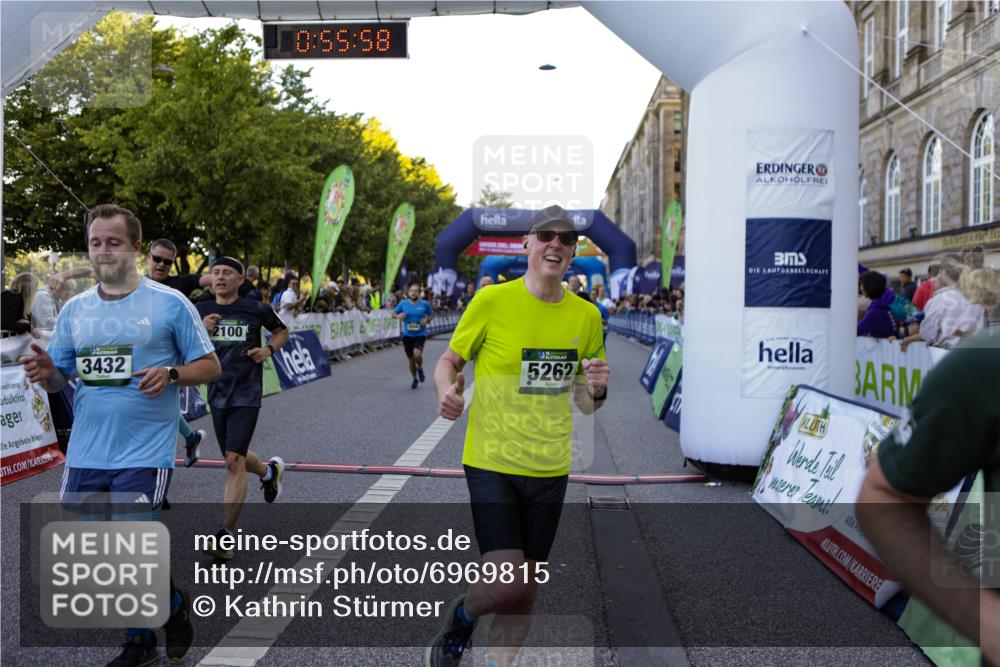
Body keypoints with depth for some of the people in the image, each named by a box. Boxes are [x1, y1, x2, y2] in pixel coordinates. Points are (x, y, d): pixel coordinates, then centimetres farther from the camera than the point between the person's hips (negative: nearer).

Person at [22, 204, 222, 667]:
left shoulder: (170, 303, -4)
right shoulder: (74, 310, 9)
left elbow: (210, 366, -1)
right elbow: (58, 379, 13)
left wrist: (170, 374, -19)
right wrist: (46, 374, -10)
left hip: (145, 454, -5)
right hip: (85, 454, 5)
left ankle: (173, 605, 24)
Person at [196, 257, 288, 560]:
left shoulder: (257, 309, -3)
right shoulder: (201, 311, 4)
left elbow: (282, 331, 14)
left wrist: (269, 349, -5)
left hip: (246, 395, -5)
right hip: (217, 393, 5)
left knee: (234, 461, -13)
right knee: (234, 458, 18)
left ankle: (226, 535, -6)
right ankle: (270, 471, 51)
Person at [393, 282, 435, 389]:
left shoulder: (424, 304, -5)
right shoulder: (403, 304, -2)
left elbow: (432, 314, 9)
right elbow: (393, 313, 9)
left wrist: (427, 320, -11)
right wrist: (398, 316, -13)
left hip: (420, 334, -2)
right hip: (407, 335, 2)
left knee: (417, 354, -27)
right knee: (411, 359, 11)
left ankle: (420, 368, 8)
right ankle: (415, 379, 36)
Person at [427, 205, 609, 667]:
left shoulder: (586, 315, 4)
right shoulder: (492, 300, -8)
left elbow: (586, 404, 12)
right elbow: (449, 360, 3)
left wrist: (597, 391, -11)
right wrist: (448, 392, -19)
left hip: (550, 471, 4)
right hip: (492, 462, -4)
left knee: (526, 592, 11)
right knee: (506, 583, -12)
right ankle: (460, 619, 22)